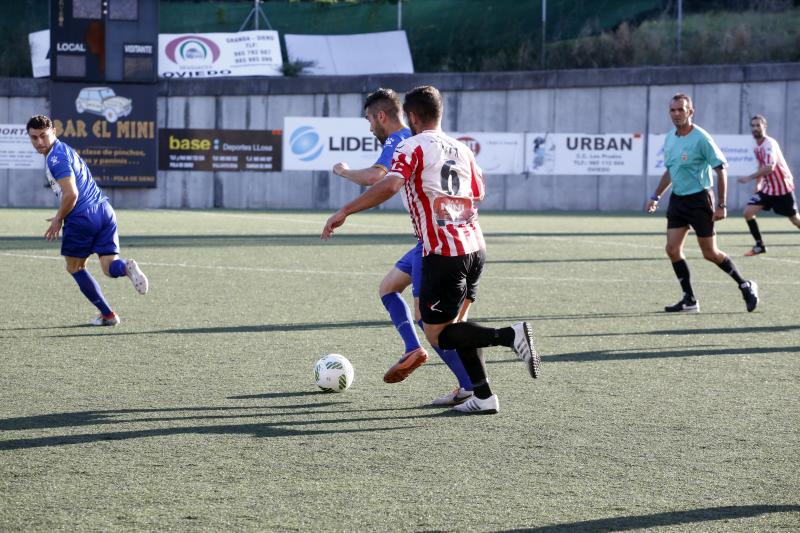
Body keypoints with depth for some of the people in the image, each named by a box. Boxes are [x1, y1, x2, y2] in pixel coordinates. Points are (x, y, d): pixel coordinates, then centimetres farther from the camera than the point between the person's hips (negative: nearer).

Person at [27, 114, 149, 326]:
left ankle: (107, 314, 13)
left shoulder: (55, 158, -11)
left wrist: (58, 220, -7)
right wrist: (62, 216, 23)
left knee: (75, 267, 13)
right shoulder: (66, 150, 20)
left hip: (82, 218, -8)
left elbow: (71, 194, -21)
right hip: (104, 211, 8)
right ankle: (126, 267, -31)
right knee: (109, 267, 3)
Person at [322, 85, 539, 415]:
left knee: (437, 335, -1)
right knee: (454, 324, 19)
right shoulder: (461, 150, 15)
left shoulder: (412, 147, -5)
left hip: (444, 254, -7)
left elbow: (389, 186, -21)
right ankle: (481, 395, 13)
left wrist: (344, 212, -19)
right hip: (475, 247, 7)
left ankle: (509, 335, -19)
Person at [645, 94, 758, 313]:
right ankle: (690, 300, 4)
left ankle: (745, 286, 17)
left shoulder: (701, 138, -15)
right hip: (677, 199, 7)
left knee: (710, 253, -3)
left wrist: (721, 205, -16)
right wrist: (655, 197, 17)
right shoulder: (670, 139, 7)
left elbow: (721, 169, -13)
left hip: (699, 199, -7)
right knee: (672, 249, -3)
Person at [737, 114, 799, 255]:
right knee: (748, 212, -7)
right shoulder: (757, 147, 6)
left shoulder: (770, 144, -21)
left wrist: (750, 178, -31)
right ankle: (760, 246, 3)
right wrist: (758, 183, 11)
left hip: (783, 188, -7)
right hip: (768, 187, 7)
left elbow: (770, 167, -33)